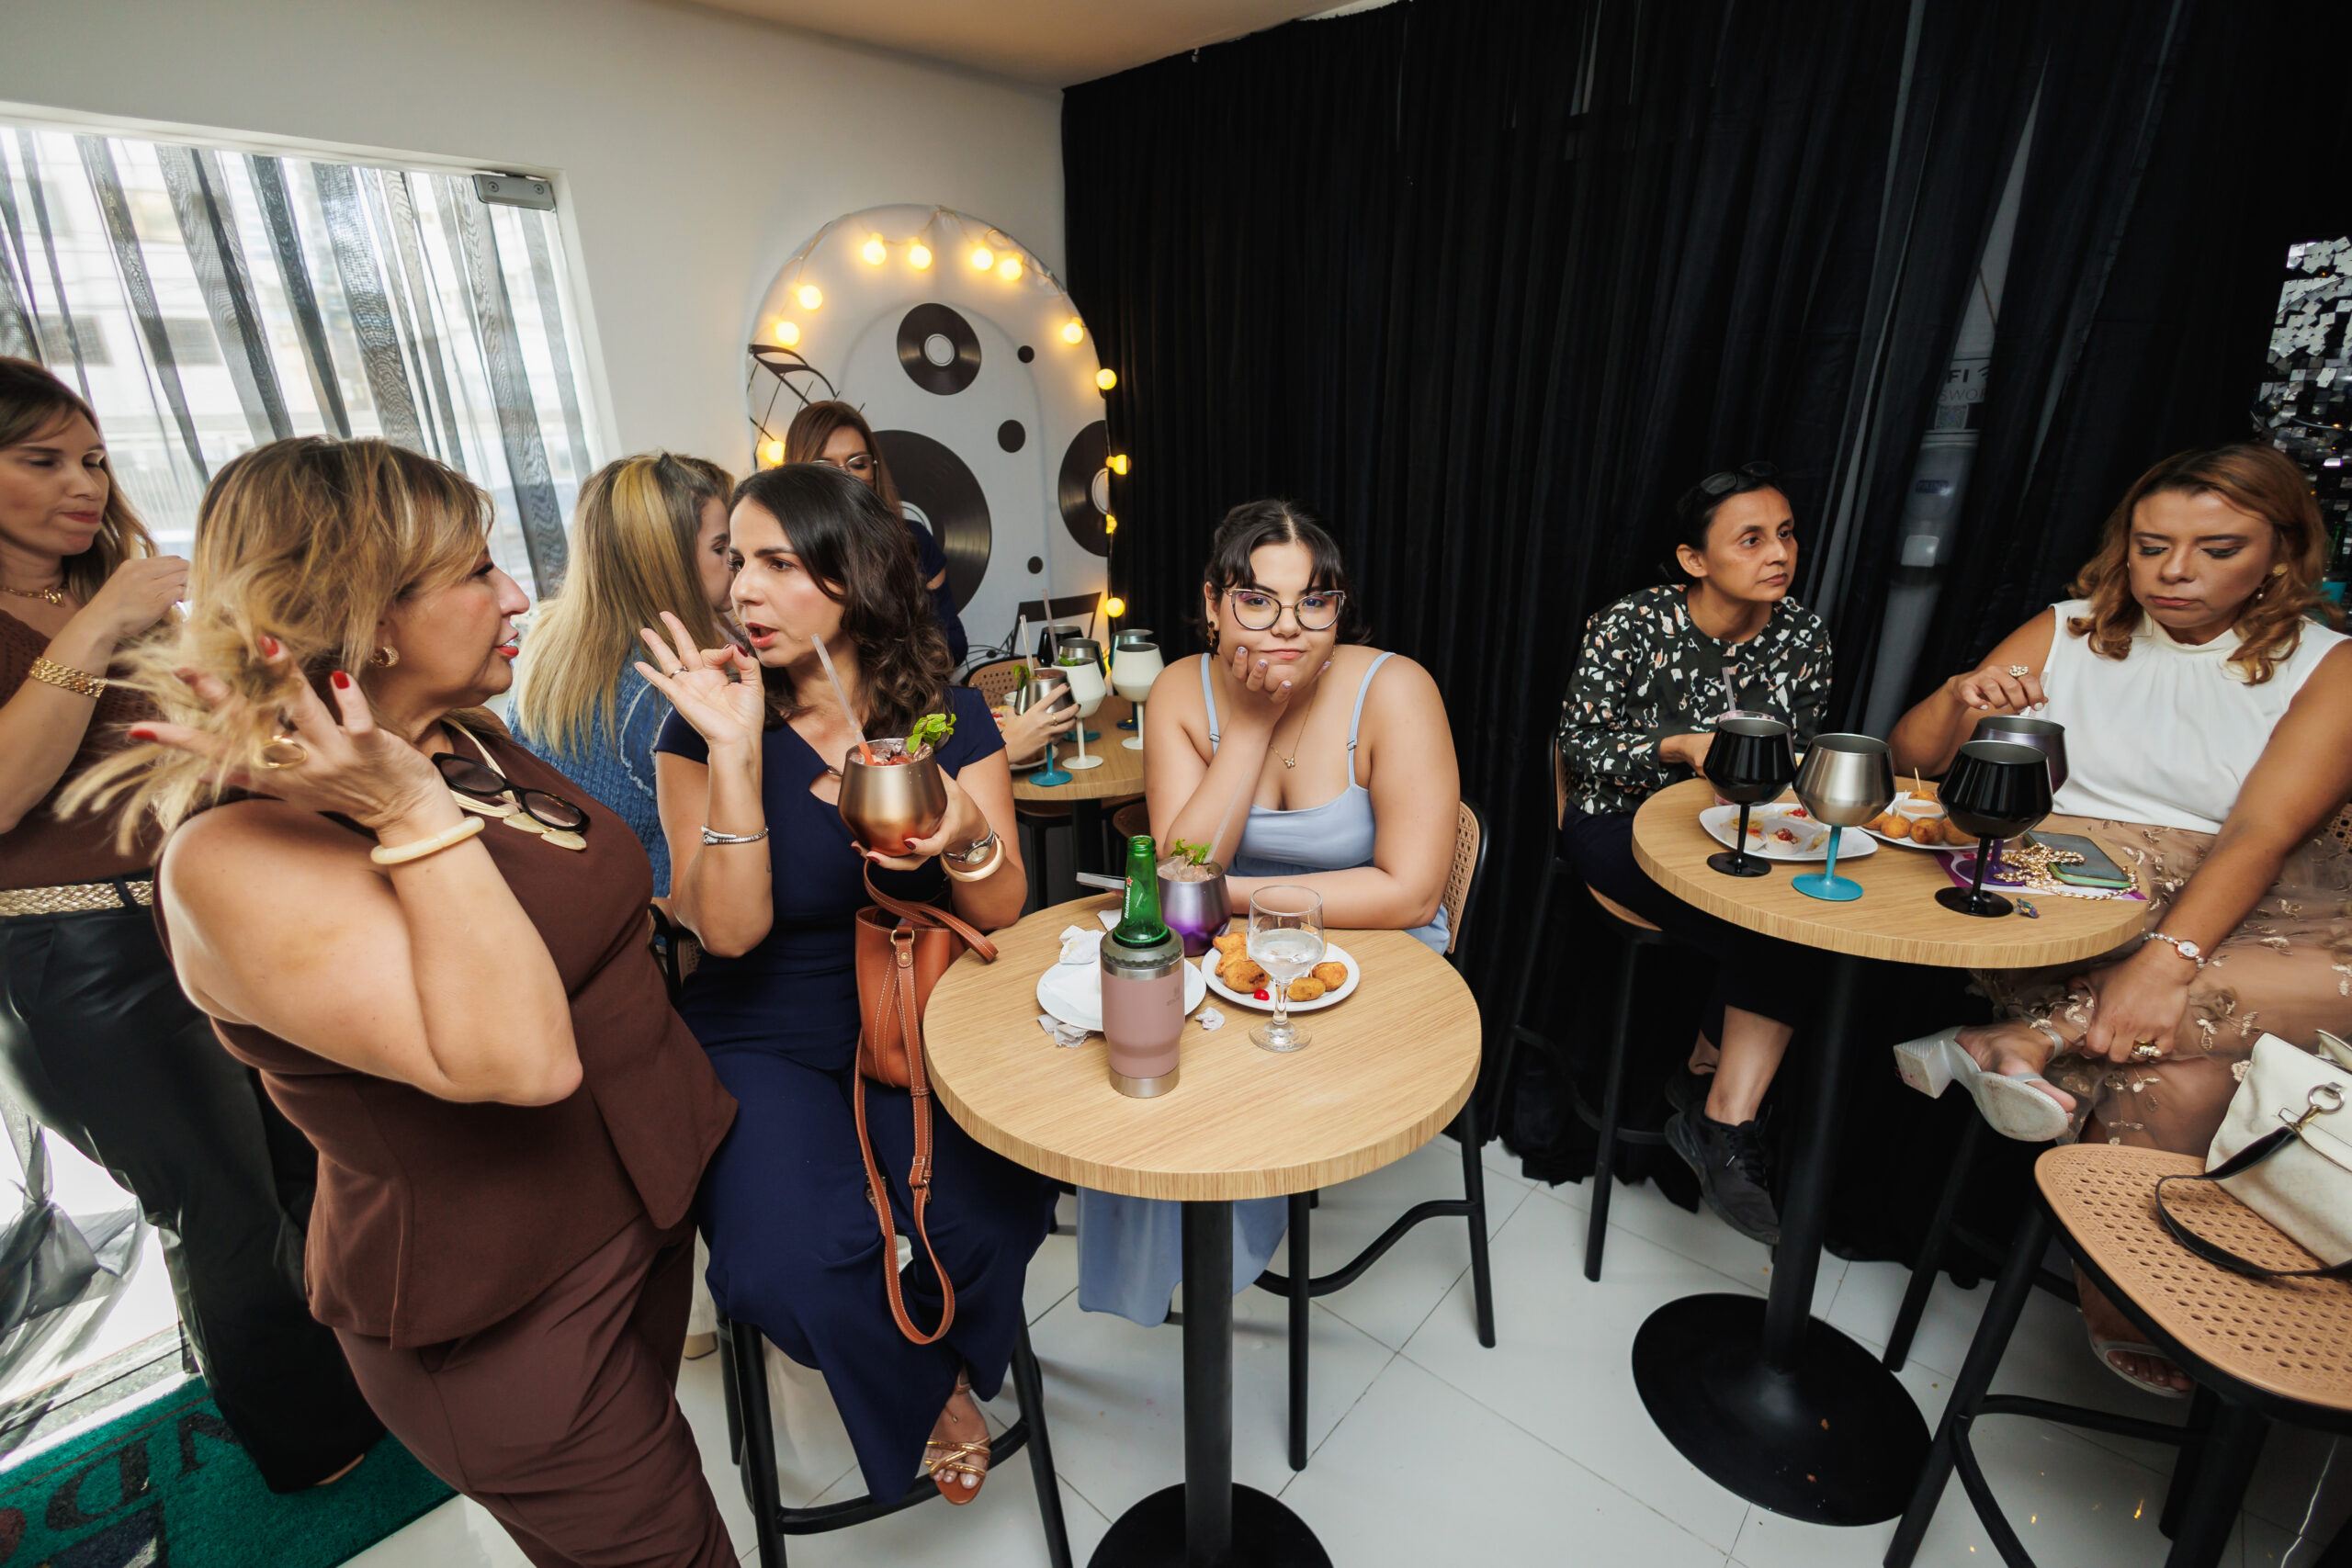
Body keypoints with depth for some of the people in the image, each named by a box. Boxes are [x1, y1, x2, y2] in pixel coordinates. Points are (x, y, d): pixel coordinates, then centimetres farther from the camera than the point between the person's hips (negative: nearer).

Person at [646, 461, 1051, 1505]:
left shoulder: (948, 716, -4)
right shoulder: (705, 725, -7)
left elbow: (1000, 911, -9)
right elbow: (729, 930, -17)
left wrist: (965, 830, -31)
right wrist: (735, 752, -25)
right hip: (763, 1038, 0)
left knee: (993, 1212, -22)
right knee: (794, 1266, -23)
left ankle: (938, 1352, 19)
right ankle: (924, 1389, 15)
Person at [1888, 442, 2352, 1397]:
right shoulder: (2065, 634, 9)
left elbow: (2266, 834, -13)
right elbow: (1910, 763, 3)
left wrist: (2171, 958, -32)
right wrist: (1959, 704, -22)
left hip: (2230, 918, 1)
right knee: (2172, 1081, -31)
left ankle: (2041, 1038, -33)